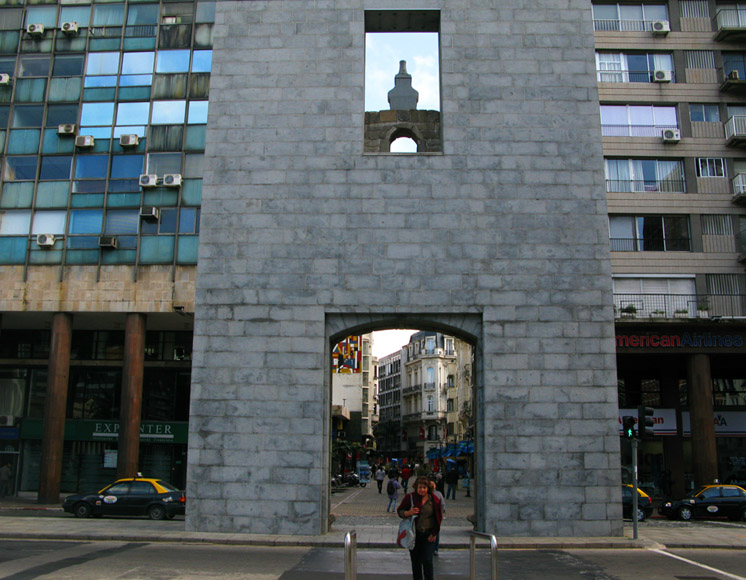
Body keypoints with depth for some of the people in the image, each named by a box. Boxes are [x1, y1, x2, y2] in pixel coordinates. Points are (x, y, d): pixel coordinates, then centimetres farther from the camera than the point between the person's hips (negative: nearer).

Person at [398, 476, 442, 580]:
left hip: (428, 535, -1)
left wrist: (434, 533, 0)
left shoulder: (434, 500, -1)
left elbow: (439, 517, 6)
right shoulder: (410, 497, -3)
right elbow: (399, 510, 3)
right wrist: (408, 513, -18)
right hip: (414, 534, 1)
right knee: (415, 561, 9)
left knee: (427, 561, -8)